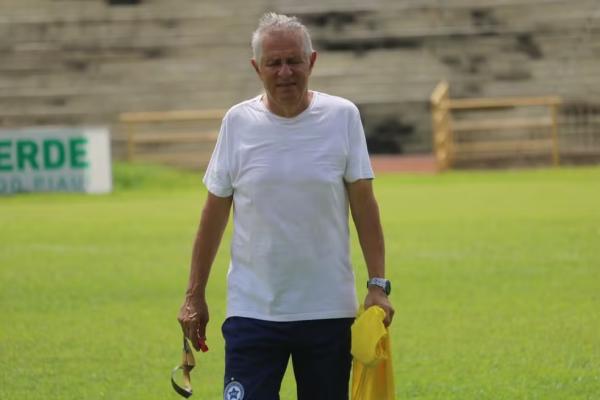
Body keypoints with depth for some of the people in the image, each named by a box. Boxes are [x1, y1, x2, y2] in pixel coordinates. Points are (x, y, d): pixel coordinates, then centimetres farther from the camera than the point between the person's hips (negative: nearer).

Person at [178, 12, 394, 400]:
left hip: (329, 310, 0)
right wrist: (195, 296, 6)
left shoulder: (343, 116, 0)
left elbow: (364, 205, 2)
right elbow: (215, 214, 7)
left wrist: (378, 284, -5)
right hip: (252, 311, 0)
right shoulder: (237, 121, 1)